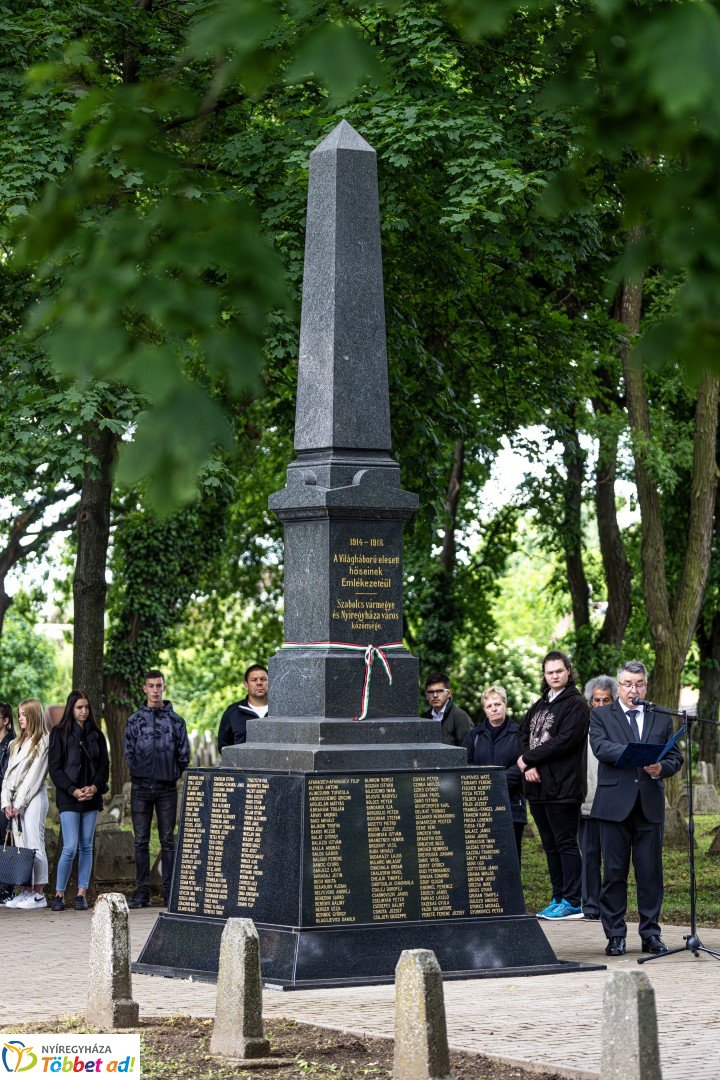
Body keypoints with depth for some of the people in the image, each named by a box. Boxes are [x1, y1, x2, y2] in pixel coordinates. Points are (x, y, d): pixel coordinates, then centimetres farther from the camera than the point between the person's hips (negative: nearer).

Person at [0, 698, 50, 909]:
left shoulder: (42, 742, -3)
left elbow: (34, 775, -9)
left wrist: (19, 803, -11)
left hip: (33, 799, -7)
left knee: (34, 846, -10)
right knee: (20, 847, 4)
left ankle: (38, 894, -10)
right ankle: (26, 892, 5)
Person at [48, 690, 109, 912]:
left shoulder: (96, 734, 11)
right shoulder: (59, 733, 0)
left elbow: (104, 764, 10)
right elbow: (55, 767, -4)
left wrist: (95, 787, -8)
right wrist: (73, 790, -14)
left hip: (92, 797, 4)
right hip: (68, 798, -4)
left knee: (86, 847, 4)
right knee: (70, 847, -11)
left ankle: (81, 894, 8)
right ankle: (59, 894, 0)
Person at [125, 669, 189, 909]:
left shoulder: (175, 720, 6)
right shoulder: (135, 720, 7)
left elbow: (184, 755, 9)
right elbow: (129, 752, 10)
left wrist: (173, 775, 7)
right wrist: (141, 774, 7)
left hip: (167, 788, -1)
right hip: (141, 788, 1)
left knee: (168, 840, 1)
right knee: (141, 841, 1)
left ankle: (170, 891, 3)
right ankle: (142, 892, 3)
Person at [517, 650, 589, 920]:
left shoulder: (575, 704, -6)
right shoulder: (540, 705, 19)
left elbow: (564, 741, -16)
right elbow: (523, 735, 11)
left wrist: (528, 759, -11)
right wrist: (529, 767, -8)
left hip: (562, 786, -8)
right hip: (537, 786, 8)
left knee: (565, 843, -6)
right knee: (550, 845, 11)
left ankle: (572, 902, -4)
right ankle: (558, 898, 17)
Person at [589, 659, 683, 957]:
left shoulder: (662, 718, 15)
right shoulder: (601, 716, 6)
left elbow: (675, 756, 9)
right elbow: (600, 747, -12)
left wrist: (661, 767, -13)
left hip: (650, 806, 2)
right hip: (615, 805, -2)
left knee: (651, 872, 3)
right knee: (614, 872, 1)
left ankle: (651, 934, 11)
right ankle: (615, 935, 8)